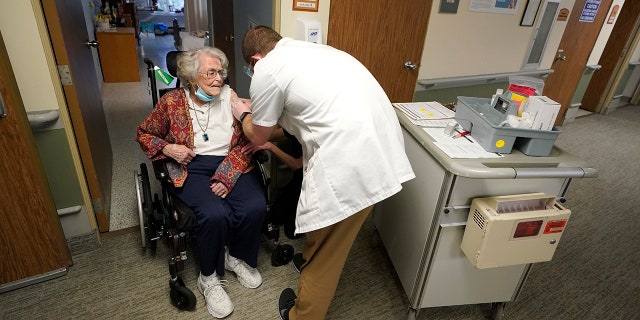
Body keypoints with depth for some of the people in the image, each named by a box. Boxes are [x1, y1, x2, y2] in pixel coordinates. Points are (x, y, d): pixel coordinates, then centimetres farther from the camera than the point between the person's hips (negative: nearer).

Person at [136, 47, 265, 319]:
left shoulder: (230, 97, 2)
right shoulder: (172, 102, 0)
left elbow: (245, 142, -3)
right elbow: (144, 134, 13)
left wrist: (226, 177, -15)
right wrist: (168, 148, -9)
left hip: (231, 166, 2)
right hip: (192, 169, -2)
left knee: (255, 208, -24)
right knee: (215, 214, -29)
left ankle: (237, 256, 9)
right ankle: (209, 278, -1)